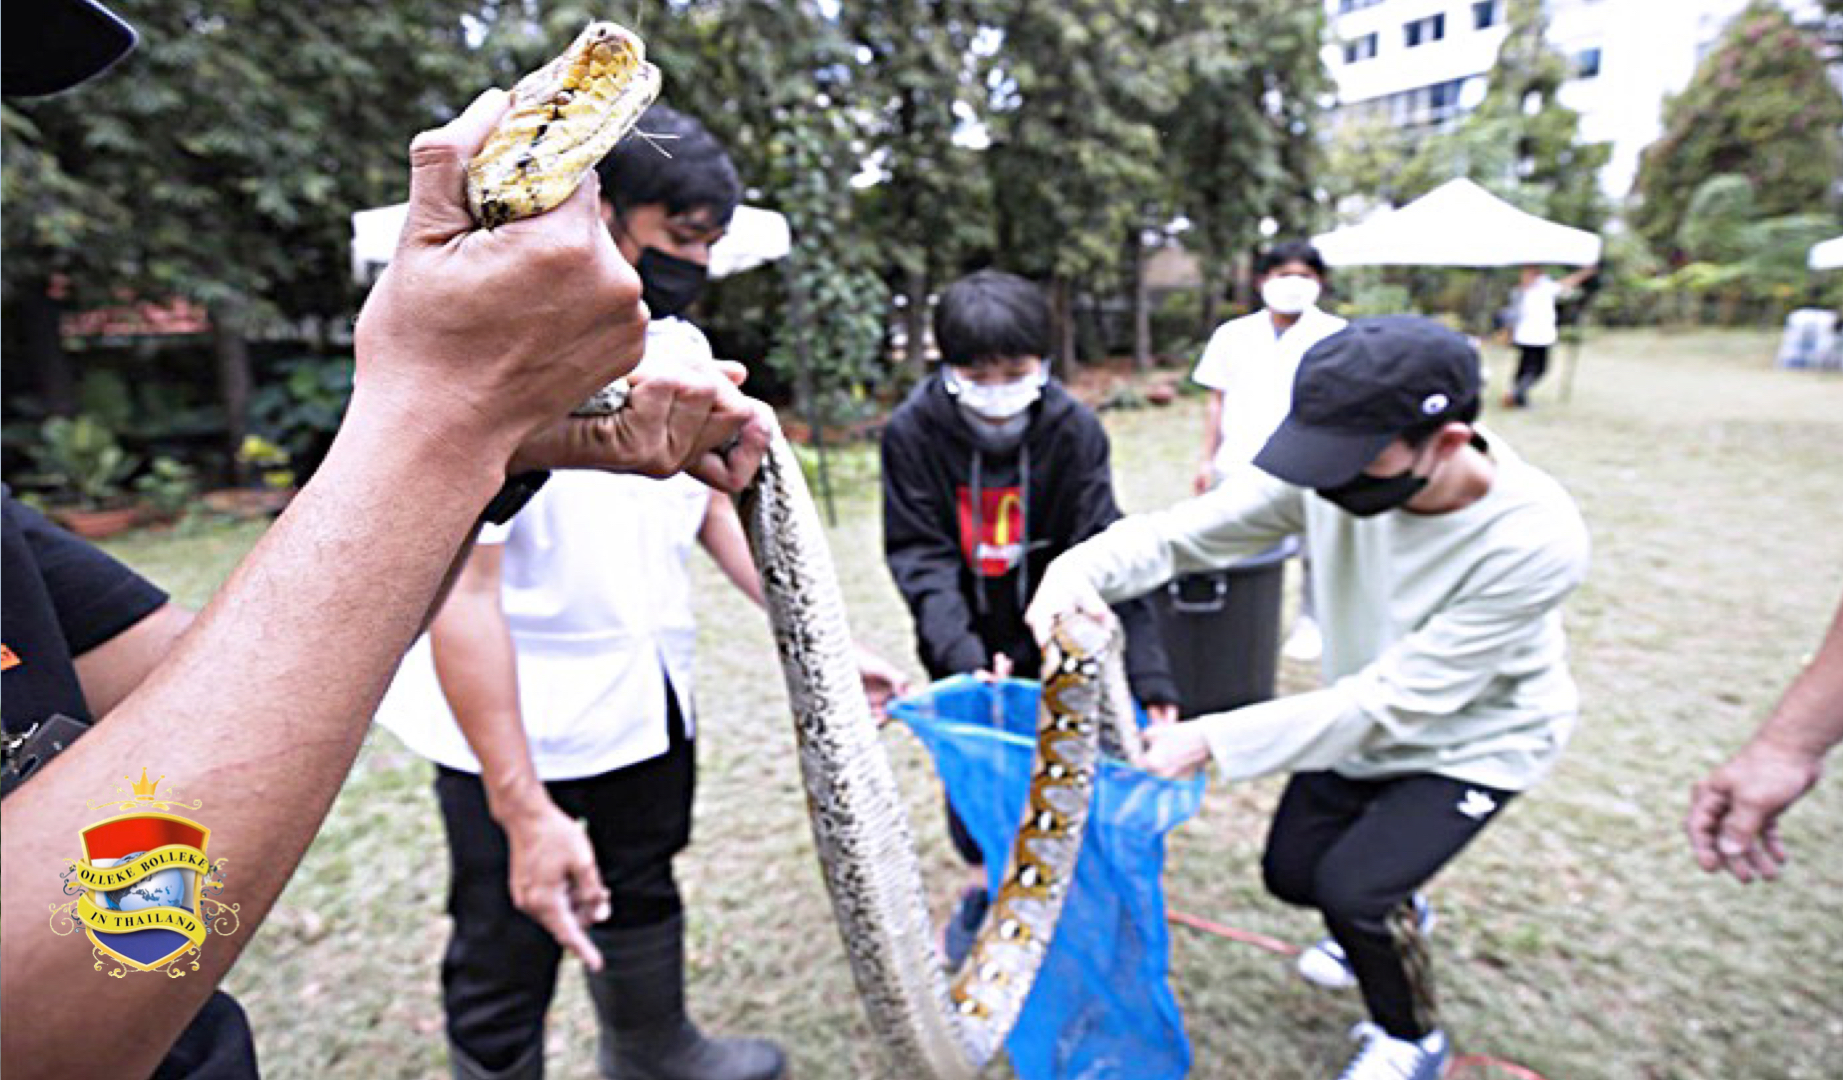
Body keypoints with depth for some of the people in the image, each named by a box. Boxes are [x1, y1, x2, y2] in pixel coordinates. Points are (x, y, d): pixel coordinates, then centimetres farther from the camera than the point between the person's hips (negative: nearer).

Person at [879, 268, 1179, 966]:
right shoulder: (912, 431, -18)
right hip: (963, 643, 1)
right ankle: (984, 887, 40)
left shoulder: (1073, 429, -18)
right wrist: (961, 655, -33)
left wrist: (1149, 673, -30)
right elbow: (920, 556, -19)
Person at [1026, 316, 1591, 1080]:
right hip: (1368, 715, 5)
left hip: (1477, 738, -4)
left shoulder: (1534, 541, -36)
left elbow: (1396, 700, -33)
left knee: (1349, 888, -17)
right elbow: (1179, 531, -26)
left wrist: (1214, 740, -37)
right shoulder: (1332, 471, -26)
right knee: (1290, 873, 11)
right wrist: (1079, 570, -47)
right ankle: (1392, 915, 48)